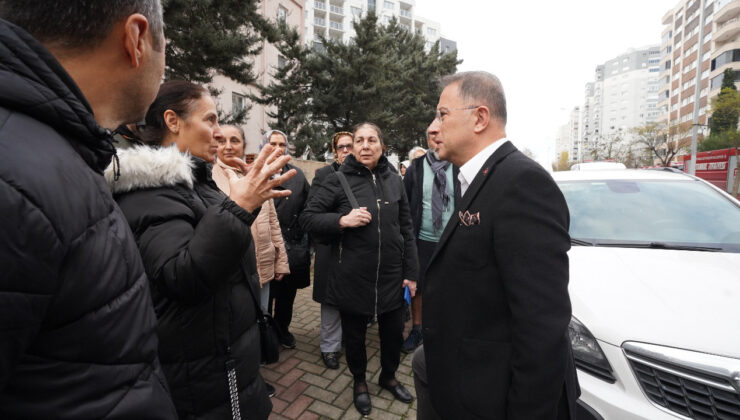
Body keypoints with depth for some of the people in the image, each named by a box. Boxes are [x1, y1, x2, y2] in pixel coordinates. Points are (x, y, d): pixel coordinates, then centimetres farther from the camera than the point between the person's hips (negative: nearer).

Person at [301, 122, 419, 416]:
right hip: (352, 276, -2)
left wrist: (411, 272, 5)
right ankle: (359, 382, 45)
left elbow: (406, 229, 6)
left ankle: (388, 376, 47)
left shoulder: (394, 180, 3)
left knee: (394, 331, 16)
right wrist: (342, 220, -20)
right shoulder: (338, 180, -6)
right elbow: (308, 218, -4)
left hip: (392, 274, 3)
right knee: (354, 333, 16)